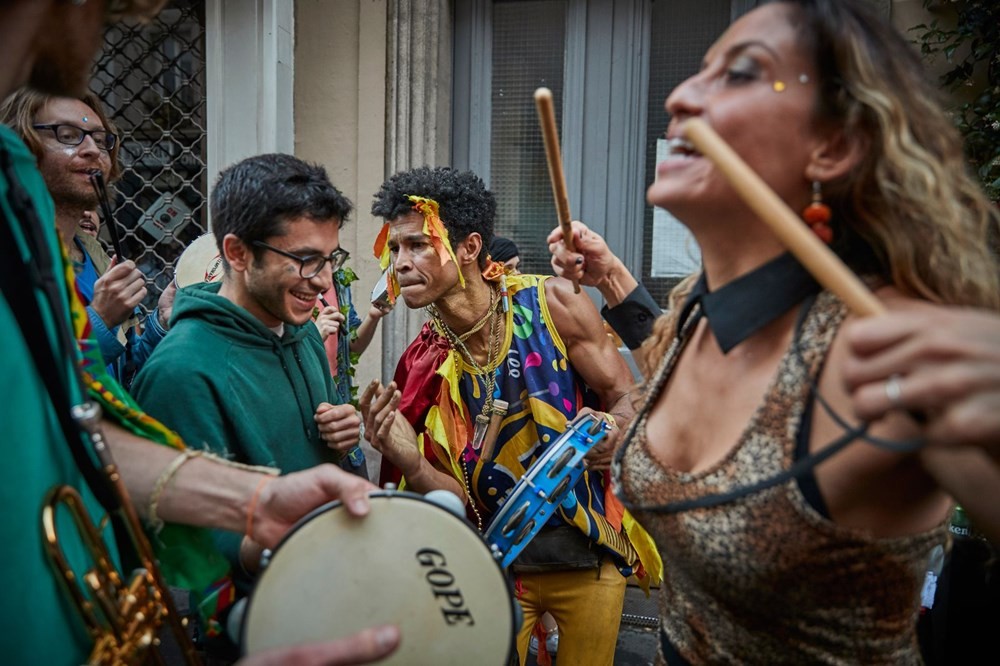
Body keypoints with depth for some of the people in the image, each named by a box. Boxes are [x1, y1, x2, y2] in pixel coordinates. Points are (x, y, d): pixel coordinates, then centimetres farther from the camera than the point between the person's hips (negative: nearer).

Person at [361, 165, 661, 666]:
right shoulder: (423, 366, -8)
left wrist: (613, 432, -30)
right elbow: (461, 501, -8)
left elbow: (629, 399, -7)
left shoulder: (550, 303, -14)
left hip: (590, 553, -1)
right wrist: (410, 462, -28)